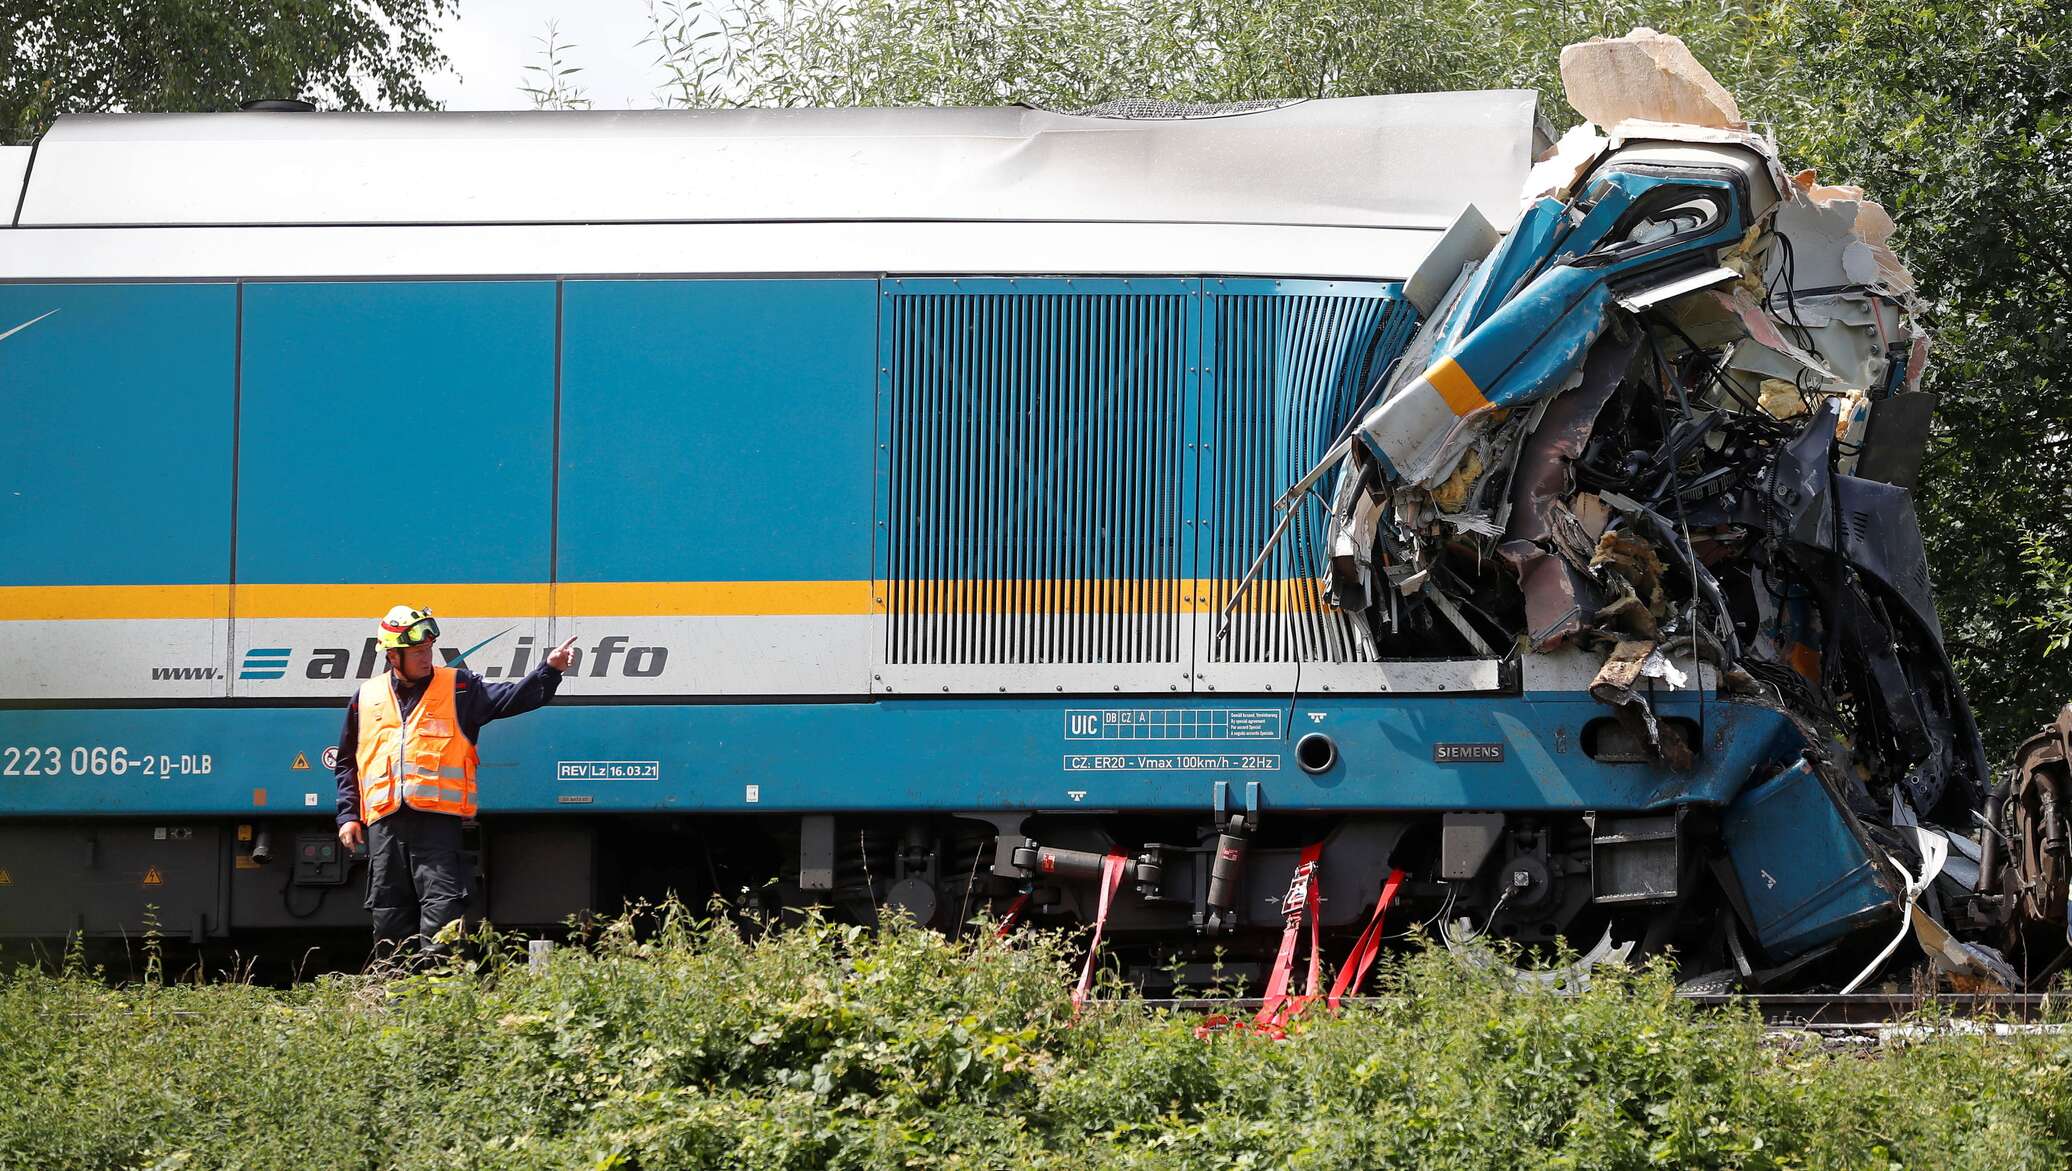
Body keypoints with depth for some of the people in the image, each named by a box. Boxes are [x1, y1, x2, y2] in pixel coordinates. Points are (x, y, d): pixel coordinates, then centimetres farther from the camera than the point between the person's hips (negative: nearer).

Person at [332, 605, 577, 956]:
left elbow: (512, 699, -2)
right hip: (383, 822, 3)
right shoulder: (366, 698, 15)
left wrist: (549, 670, -18)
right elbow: (347, 763, 22)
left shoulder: (459, 688, 8)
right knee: (389, 912, 6)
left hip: (437, 819, -3)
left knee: (441, 904, -12)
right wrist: (348, 815, 13)